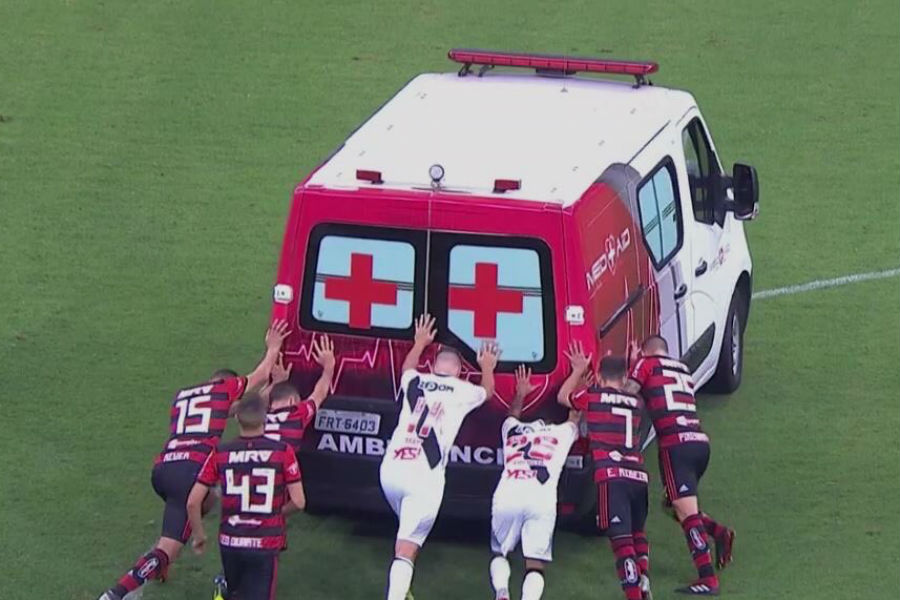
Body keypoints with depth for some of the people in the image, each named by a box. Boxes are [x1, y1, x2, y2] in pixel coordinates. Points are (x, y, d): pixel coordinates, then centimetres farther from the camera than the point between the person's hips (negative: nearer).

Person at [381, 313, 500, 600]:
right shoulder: (463, 391, 6)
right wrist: (487, 368, 54)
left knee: (409, 531, 28)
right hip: (424, 476, -4)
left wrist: (420, 343, 59)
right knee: (407, 548, -8)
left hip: (391, 469, 4)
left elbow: (407, 367, 41)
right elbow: (487, 392, 34)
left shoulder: (414, 381, 12)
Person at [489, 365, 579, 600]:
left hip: (506, 498, 1)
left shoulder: (512, 430, 29)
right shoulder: (563, 433, 25)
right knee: (535, 565, 3)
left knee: (499, 553, 20)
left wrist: (521, 393, 73)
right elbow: (575, 417, 48)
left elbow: (513, 416, 55)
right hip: (542, 501, -1)